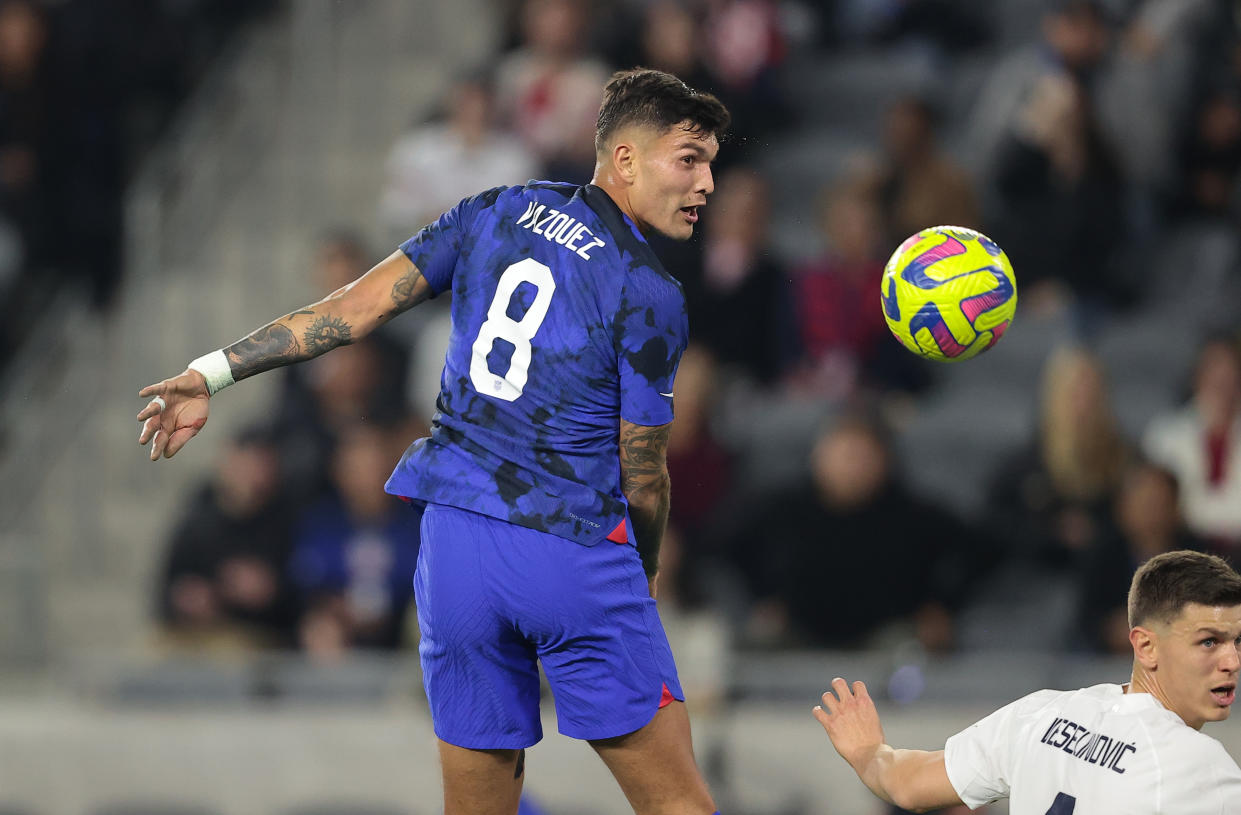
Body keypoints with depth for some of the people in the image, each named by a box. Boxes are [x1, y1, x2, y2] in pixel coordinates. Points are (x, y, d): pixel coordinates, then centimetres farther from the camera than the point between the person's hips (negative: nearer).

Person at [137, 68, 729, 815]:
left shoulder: (497, 214, 9)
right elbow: (642, 473, 0)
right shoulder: (650, 295, -6)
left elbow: (357, 306, 5)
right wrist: (647, 569, 19)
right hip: (575, 553, -5)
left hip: (457, 543, 5)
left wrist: (214, 372, 10)